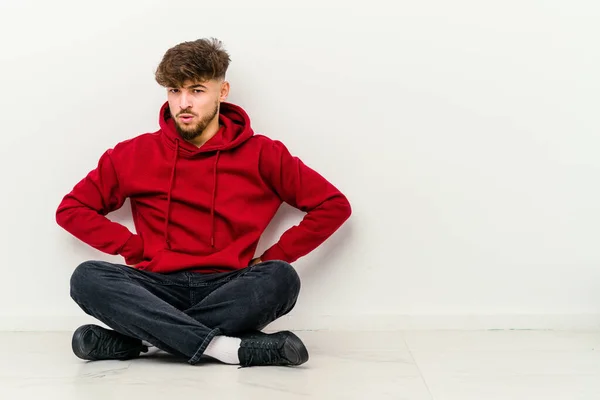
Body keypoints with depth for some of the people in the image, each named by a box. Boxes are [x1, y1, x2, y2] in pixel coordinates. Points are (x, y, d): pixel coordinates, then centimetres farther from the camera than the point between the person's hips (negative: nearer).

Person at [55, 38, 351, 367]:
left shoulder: (261, 155, 4)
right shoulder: (135, 155, 8)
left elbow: (335, 205, 6)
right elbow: (70, 209, 12)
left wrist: (272, 258, -1)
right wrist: (136, 249, 1)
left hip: (227, 289, -1)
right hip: (159, 286, 1)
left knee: (281, 278, -32)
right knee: (87, 277, -27)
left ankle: (134, 339, -27)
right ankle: (230, 348, -34)